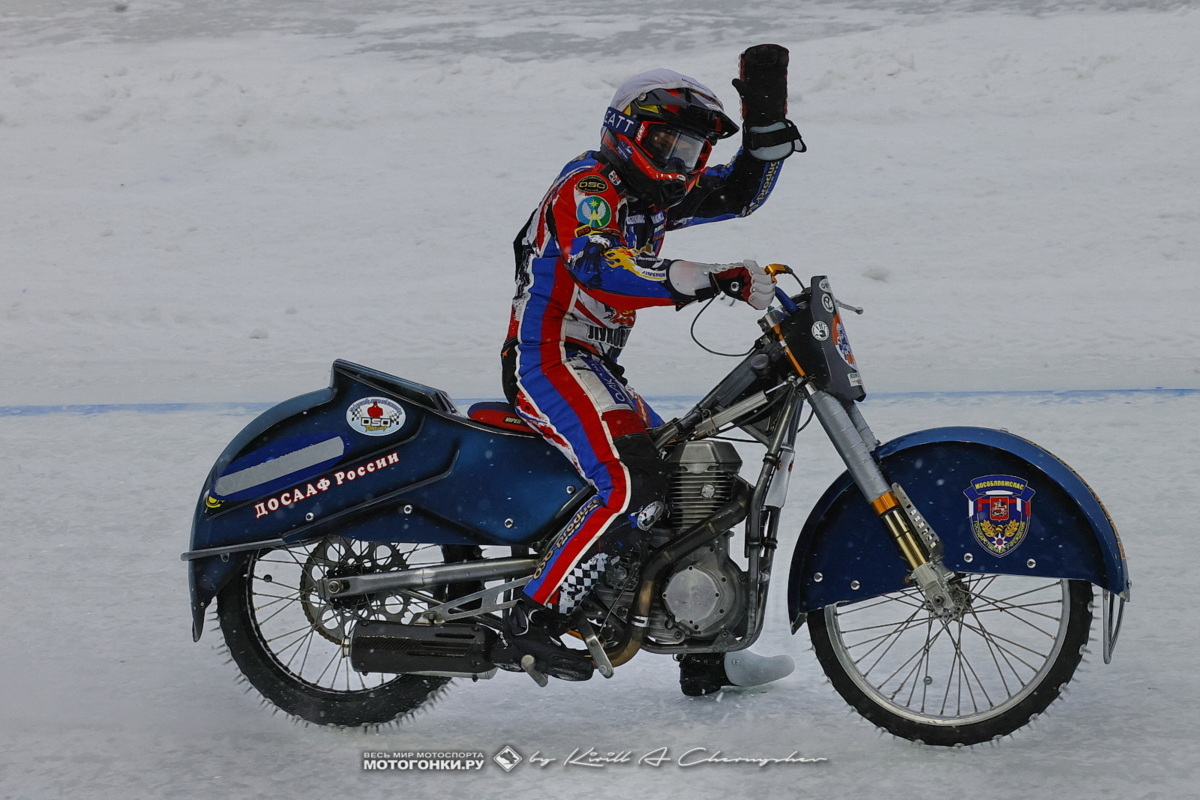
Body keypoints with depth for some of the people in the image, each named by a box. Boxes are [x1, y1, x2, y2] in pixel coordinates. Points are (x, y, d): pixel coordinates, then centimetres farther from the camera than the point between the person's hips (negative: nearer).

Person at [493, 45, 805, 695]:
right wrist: (719, 280, -37)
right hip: (547, 360, -10)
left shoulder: (653, 196, 16)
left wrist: (766, 111, 5)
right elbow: (601, 269, -30)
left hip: (595, 369, 10)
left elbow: (743, 189, 21)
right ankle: (528, 628, -30)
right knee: (632, 488, -29)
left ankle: (705, 656, 20)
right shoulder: (587, 187, -12)